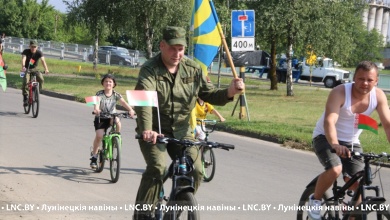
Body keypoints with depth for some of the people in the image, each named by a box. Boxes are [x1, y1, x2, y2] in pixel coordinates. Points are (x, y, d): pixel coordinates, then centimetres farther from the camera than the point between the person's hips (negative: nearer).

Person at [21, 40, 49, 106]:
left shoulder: (39, 53, -13)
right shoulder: (26, 51, -16)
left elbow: (43, 60, -28)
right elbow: (23, 59, -32)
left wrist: (46, 69, -46)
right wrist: (23, 67, -53)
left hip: (34, 69, 2)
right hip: (27, 69, -2)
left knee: (41, 79, -27)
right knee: (25, 81, -29)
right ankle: (25, 98, -22)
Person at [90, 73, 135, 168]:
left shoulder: (116, 95, -3)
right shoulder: (99, 94, -9)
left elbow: (123, 102, -19)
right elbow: (96, 103, -28)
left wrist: (130, 110, -39)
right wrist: (96, 110, -52)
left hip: (111, 116, 1)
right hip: (100, 118, -1)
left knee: (117, 121, -34)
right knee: (99, 135, -19)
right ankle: (94, 156, -1)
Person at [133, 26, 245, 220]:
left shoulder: (193, 69, 0)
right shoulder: (150, 70, -16)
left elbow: (209, 94, 4)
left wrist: (229, 92, -19)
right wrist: (146, 129, -49)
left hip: (181, 130, 4)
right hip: (154, 131, -4)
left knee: (195, 171, -9)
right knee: (157, 168, -25)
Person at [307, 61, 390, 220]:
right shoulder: (340, 92, -26)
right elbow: (329, 122, -37)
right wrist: (335, 145, -54)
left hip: (351, 142, 4)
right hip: (326, 138, -4)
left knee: (357, 186, -6)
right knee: (335, 170, -30)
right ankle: (315, 200, -4)